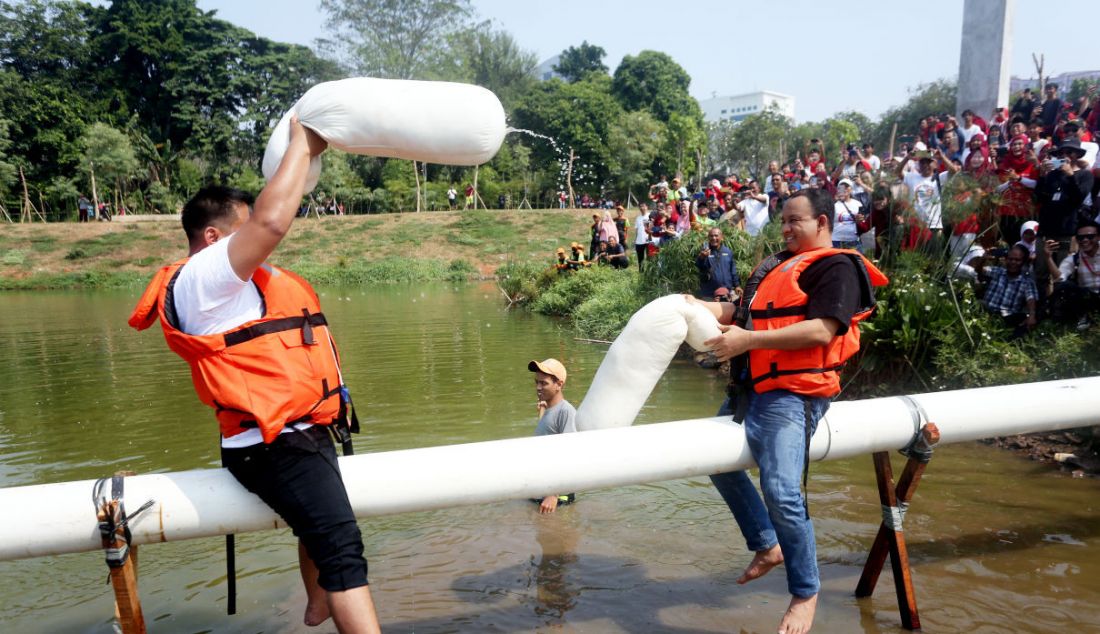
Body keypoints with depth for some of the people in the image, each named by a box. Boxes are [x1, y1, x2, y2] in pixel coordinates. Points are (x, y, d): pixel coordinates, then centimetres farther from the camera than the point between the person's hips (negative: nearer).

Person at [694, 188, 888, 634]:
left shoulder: (837, 266, -6)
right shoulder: (780, 264, 20)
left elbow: (823, 330, -19)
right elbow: (750, 311, 23)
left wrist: (748, 340, -22)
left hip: (791, 394, -10)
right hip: (754, 386, 10)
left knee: (781, 494, -18)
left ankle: (805, 593, 5)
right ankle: (767, 546, 32)